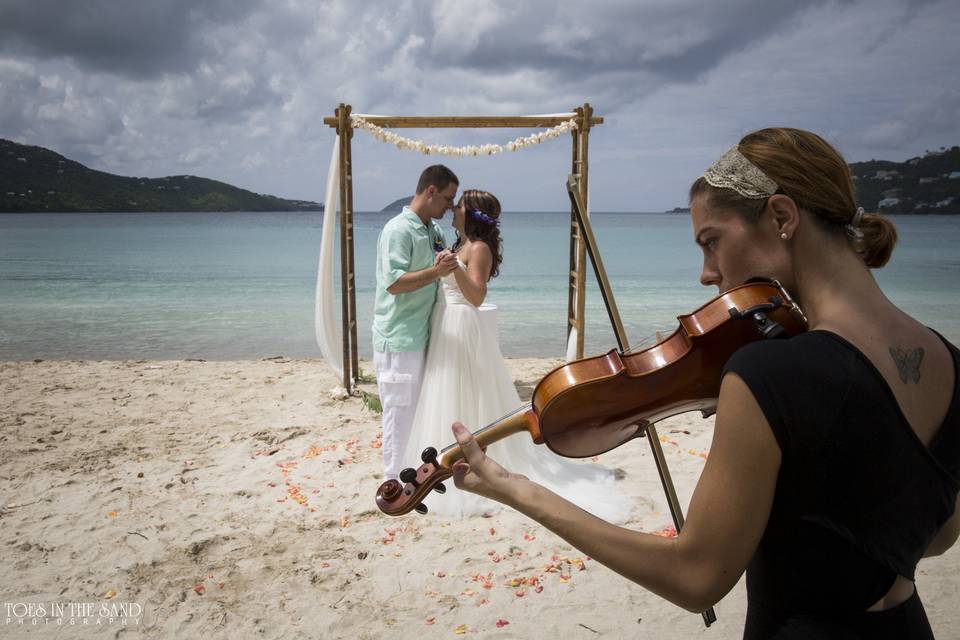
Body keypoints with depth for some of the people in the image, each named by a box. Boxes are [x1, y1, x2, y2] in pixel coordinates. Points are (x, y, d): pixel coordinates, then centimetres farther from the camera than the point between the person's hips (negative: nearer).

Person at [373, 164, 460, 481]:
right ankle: (394, 481, 13)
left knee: (418, 410, 17)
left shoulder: (434, 230, 11)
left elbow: (446, 264, 26)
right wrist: (436, 272, -31)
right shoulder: (398, 229, -15)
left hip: (421, 336, 9)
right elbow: (393, 283, -23)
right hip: (398, 339, -9)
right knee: (399, 413, 0)